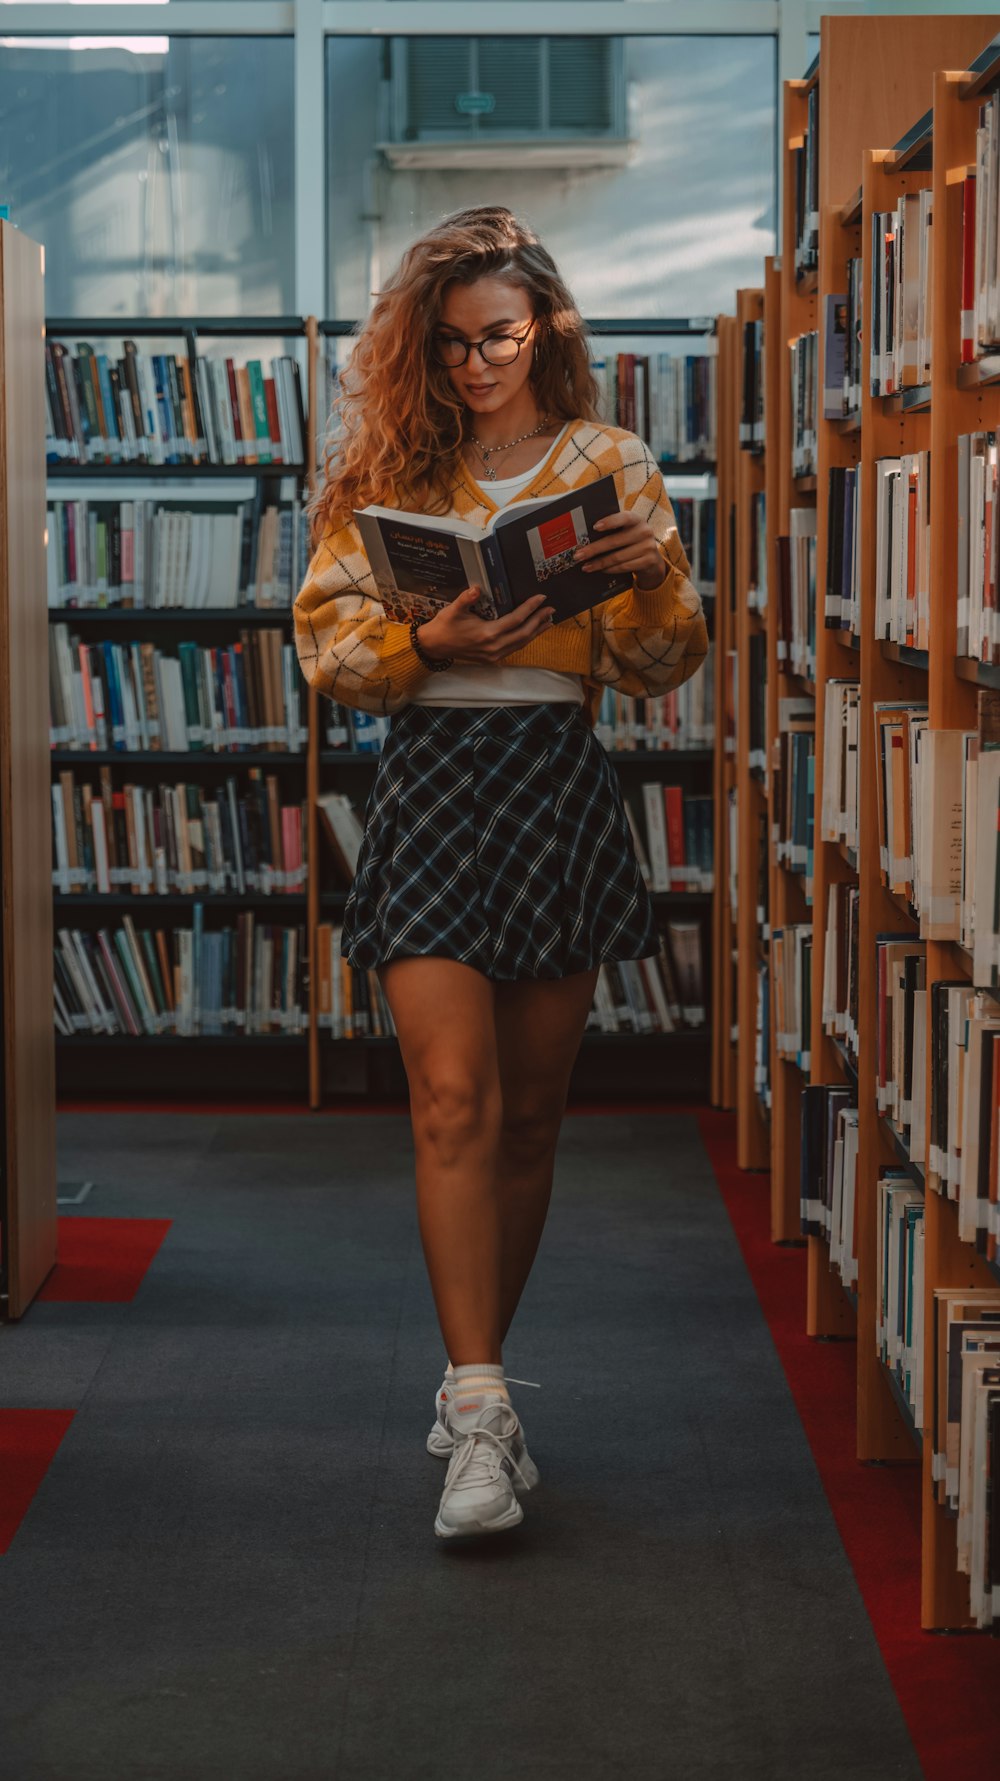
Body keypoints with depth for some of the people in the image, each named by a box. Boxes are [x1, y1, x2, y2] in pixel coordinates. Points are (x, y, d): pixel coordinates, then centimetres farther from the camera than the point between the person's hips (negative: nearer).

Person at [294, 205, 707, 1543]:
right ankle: (481, 1411, -14)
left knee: (530, 1112, 7)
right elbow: (328, 639, 3)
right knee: (454, 1100, -13)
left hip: (558, 783, 1)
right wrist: (428, 644, -16)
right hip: (430, 781, -1)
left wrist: (654, 571, -16)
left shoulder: (611, 468, 8)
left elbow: (665, 667, 5)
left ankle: (472, 1380, 23)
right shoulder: (386, 467, 9)